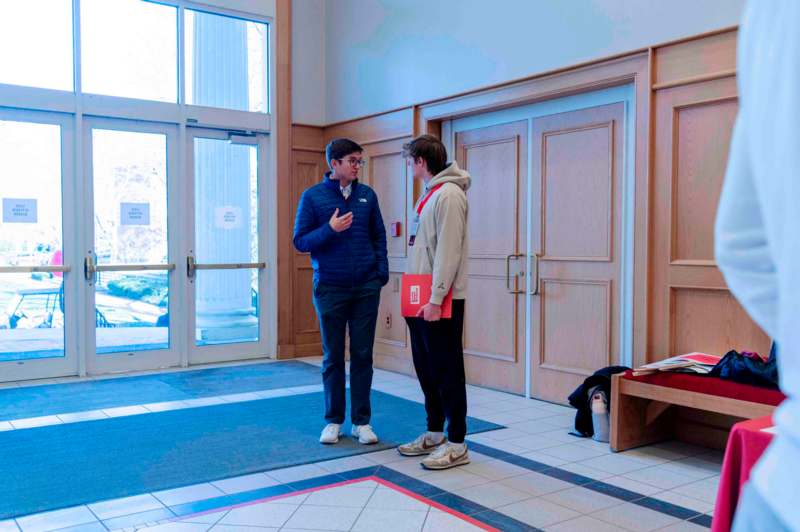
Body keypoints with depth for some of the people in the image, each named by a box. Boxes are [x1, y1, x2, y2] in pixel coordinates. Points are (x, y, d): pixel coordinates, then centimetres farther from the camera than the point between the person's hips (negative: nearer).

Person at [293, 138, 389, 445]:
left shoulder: (367, 195, 6)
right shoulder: (313, 197, -2)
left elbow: (379, 236, 10)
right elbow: (300, 242, -3)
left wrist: (382, 271, -1)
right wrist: (330, 229, -18)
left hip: (366, 288, 2)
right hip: (330, 289, -2)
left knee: (362, 355, 6)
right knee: (332, 357, 8)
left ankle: (362, 420, 17)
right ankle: (334, 420, 20)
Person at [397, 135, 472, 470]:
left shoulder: (449, 194, -13)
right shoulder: (429, 195, 17)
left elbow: (448, 252, -19)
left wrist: (436, 299, -21)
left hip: (440, 301, -10)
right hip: (421, 298, 10)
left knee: (447, 370, -3)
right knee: (426, 369, 15)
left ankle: (456, 445, 6)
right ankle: (434, 435, 26)